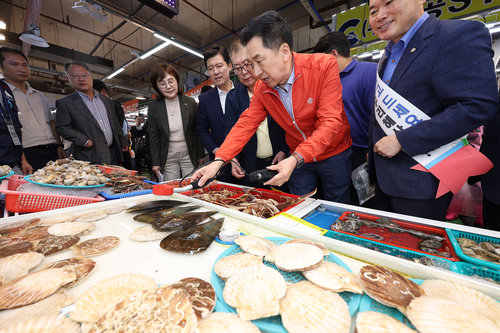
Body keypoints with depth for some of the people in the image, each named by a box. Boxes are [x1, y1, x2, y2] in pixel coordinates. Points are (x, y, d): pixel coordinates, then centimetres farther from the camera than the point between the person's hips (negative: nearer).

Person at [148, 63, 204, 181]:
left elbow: (198, 132, 1)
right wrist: (156, 162, 0)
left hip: (189, 154, 0)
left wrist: (200, 155, 2)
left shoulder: (191, 103, -4)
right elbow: (154, 136, 2)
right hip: (168, 157, 1)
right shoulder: (154, 106, -2)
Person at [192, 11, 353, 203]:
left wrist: (296, 159, -38)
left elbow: (330, 122, -26)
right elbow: (246, 124, -11)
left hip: (334, 155, -2)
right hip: (297, 159, 3)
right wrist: (219, 161, -22)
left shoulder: (324, 66, -20)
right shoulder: (261, 88, -8)